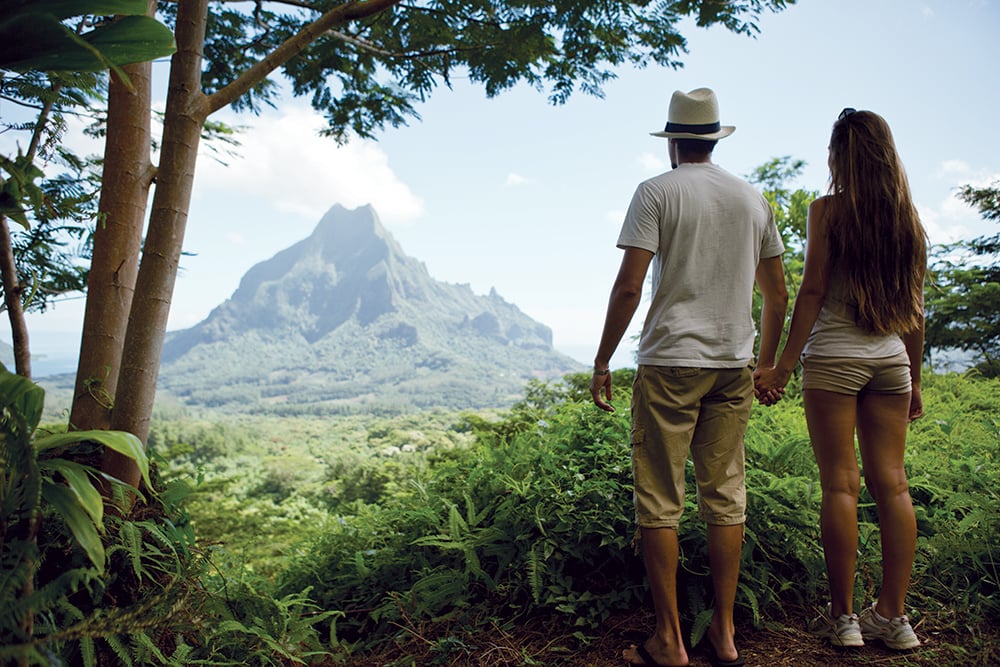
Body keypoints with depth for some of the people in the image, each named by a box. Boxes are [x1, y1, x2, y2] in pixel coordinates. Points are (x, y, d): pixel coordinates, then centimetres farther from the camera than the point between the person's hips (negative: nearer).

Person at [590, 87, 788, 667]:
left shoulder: (657, 192, -3)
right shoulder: (753, 199, 12)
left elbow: (629, 287, -11)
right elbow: (778, 296, 13)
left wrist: (602, 363, -4)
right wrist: (768, 364, 24)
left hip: (670, 362, -5)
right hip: (735, 365, 5)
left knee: (660, 502, 2)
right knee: (727, 497, 10)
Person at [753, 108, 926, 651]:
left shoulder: (828, 210, -4)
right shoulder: (908, 218, 11)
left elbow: (811, 292, -10)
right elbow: (915, 308, 11)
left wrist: (783, 366, -8)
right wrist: (915, 380, 17)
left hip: (833, 357, -5)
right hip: (891, 360, 5)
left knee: (839, 484, -1)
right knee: (891, 483, 5)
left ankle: (842, 617, 5)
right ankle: (892, 616, 12)